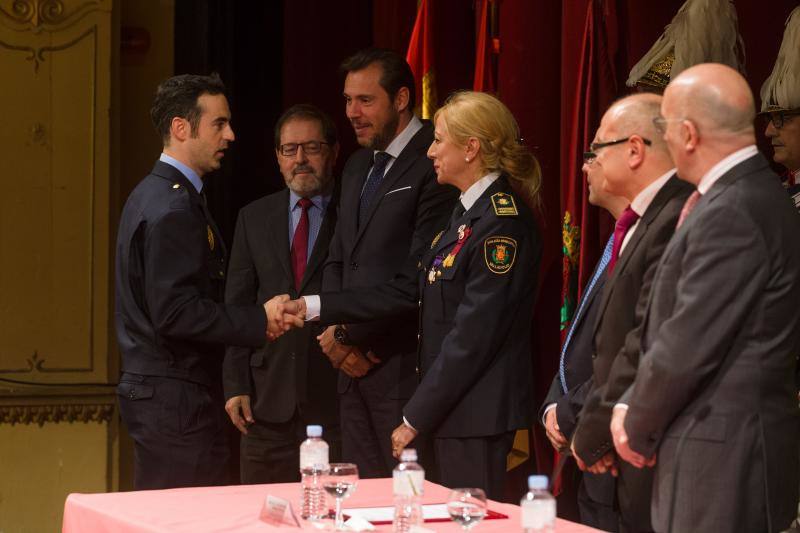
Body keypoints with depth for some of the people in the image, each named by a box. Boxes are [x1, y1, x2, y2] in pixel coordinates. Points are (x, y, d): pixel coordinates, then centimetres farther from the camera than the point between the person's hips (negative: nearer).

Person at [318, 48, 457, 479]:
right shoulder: (357, 168, 18)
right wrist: (335, 330, 2)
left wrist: (350, 336, -9)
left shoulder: (433, 166, -12)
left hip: (404, 365, -8)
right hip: (355, 366, 8)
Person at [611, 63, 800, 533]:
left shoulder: (731, 213, -20)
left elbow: (689, 345, -20)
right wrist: (633, 408, 9)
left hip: (722, 457, -9)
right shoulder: (759, 195, 11)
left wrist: (638, 427, -6)